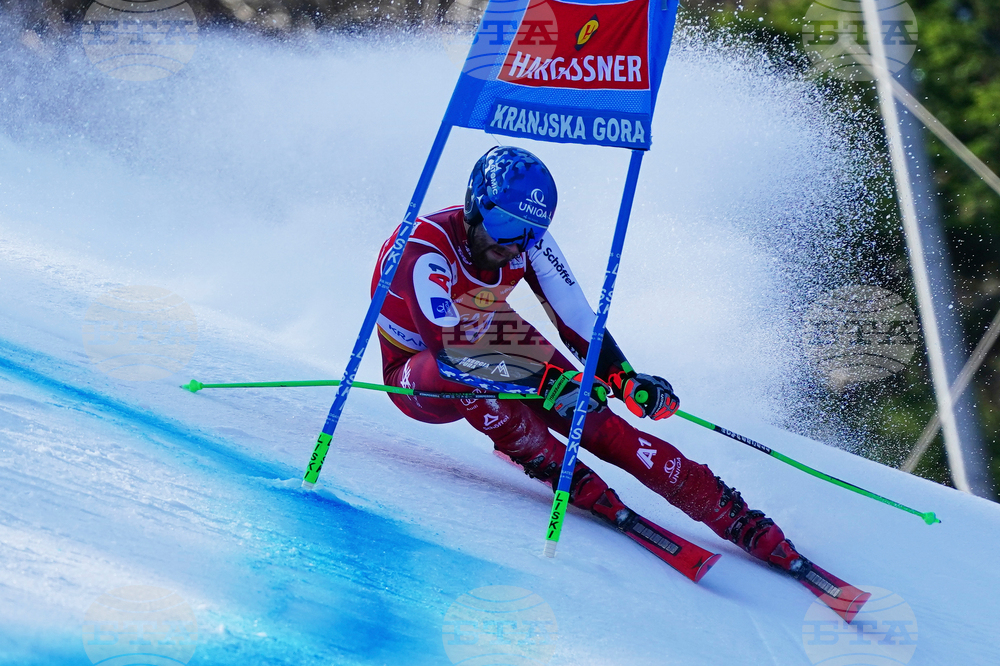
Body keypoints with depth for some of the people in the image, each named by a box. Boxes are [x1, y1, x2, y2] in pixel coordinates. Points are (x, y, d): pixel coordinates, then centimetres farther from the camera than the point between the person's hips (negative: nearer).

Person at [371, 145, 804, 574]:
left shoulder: (528, 241, -15)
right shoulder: (425, 250, -32)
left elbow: (576, 317, -11)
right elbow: (449, 353, -41)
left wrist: (623, 378, -27)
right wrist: (548, 383, -46)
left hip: (490, 352, 4)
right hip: (418, 377, -4)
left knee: (591, 418, -17)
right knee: (460, 373, -40)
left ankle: (733, 517, -15)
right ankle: (565, 475, -22)